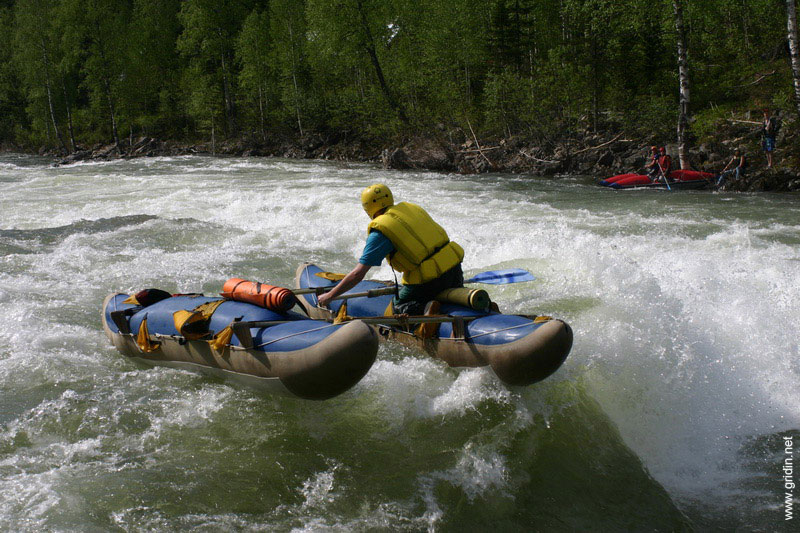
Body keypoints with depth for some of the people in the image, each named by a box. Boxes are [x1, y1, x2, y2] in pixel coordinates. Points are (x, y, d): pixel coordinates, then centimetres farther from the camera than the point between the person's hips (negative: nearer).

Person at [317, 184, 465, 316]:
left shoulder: (380, 230, -8)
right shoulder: (412, 208, 12)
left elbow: (358, 274, -8)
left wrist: (330, 296, 3)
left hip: (430, 280, -7)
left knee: (398, 307, 15)